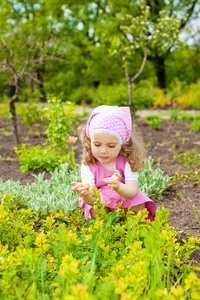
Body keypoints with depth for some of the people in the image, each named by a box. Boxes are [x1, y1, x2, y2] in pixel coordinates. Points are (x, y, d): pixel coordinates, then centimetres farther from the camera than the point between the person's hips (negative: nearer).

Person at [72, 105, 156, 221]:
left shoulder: (127, 162, -16)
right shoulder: (88, 165, -16)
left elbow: (132, 192, -28)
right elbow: (91, 200, -24)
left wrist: (118, 187, -53)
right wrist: (85, 194, -51)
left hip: (125, 198, 1)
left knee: (140, 207, -26)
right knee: (97, 212, -32)